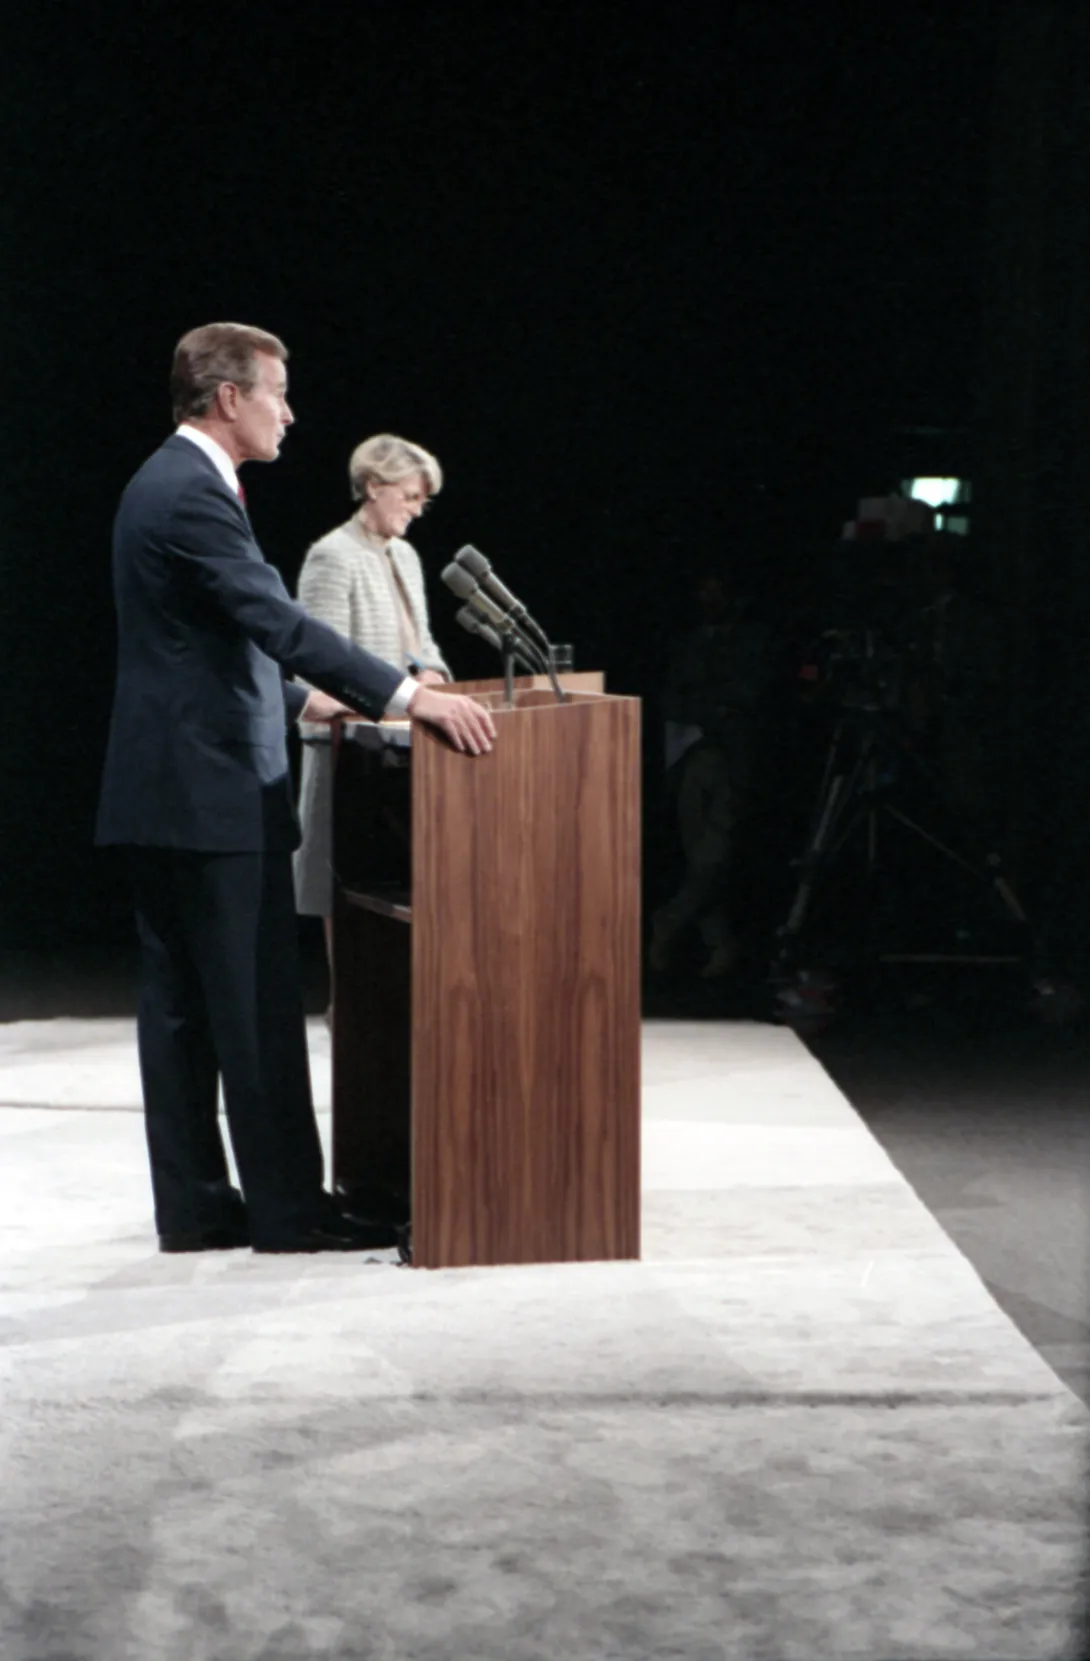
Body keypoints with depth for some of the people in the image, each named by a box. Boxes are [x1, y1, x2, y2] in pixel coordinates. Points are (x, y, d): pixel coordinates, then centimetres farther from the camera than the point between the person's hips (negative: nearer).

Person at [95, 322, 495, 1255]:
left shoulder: (172, 482, 17)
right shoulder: (192, 494, -16)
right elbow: (276, 617, -26)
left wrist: (300, 697, 25)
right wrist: (409, 698, -29)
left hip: (170, 791, 10)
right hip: (213, 791, -10)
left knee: (185, 1006, 11)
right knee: (258, 1009, -4)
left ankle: (195, 1207, 16)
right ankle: (287, 1209, 2)